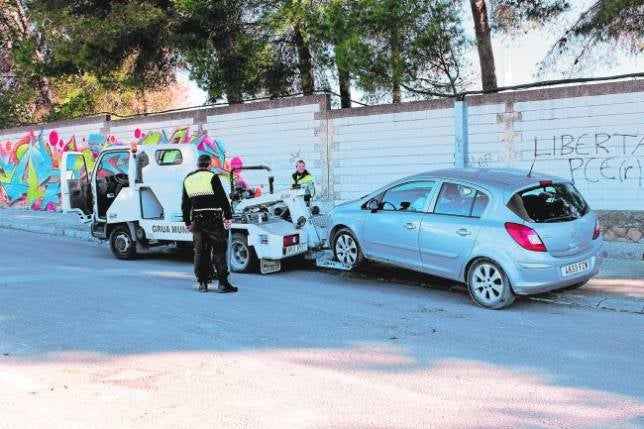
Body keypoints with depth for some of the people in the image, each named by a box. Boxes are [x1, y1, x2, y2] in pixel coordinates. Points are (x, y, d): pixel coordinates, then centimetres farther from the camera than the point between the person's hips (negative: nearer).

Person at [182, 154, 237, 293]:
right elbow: (223, 199, -9)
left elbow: (185, 205, 17)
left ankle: (202, 283, 12)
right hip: (214, 220, -5)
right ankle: (223, 283, -3)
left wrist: (188, 222, 24)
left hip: (197, 221, 5)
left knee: (200, 252, 9)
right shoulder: (212, 177, -6)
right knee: (219, 251, -2)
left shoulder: (188, 179, 13)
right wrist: (228, 217, -2)